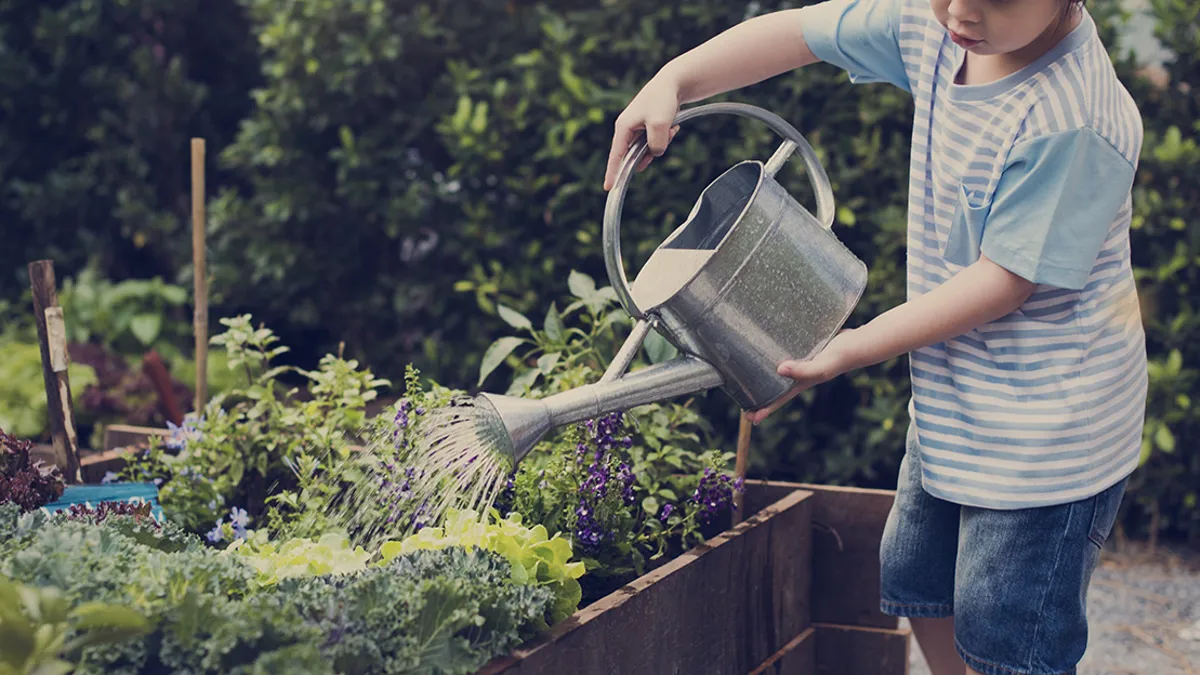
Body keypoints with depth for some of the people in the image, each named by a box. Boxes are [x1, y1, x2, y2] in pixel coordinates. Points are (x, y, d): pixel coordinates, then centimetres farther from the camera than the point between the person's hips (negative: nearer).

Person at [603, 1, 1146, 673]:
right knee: (917, 587, 23)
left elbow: (1007, 278, -25)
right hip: (950, 404, 8)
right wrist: (672, 81, -10)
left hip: (1043, 434, -8)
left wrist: (855, 348, -22)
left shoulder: (1078, 123, -29)